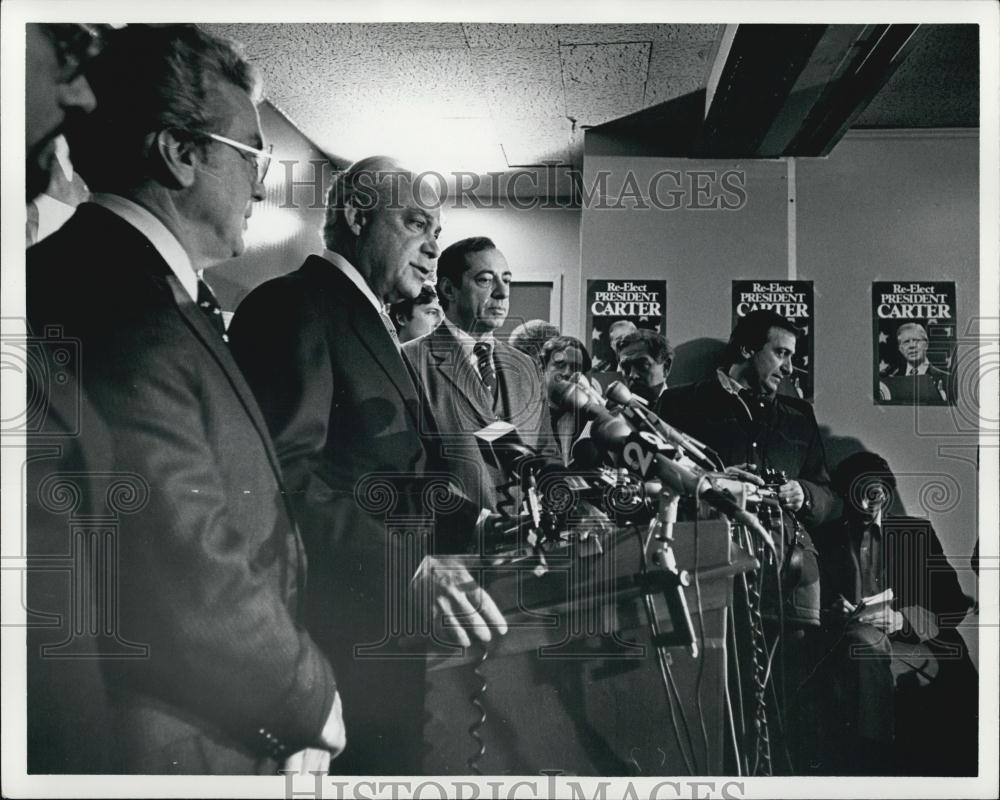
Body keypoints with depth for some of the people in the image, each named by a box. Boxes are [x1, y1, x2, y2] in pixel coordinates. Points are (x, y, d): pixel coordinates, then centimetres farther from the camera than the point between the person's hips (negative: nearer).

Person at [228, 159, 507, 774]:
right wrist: (408, 564, -33)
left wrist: (477, 521, 4)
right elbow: (284, 470, -28)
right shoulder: (294, 307, -14)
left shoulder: (371, 324, 18)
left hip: (383, 630, 10)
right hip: (335, 635, -10)